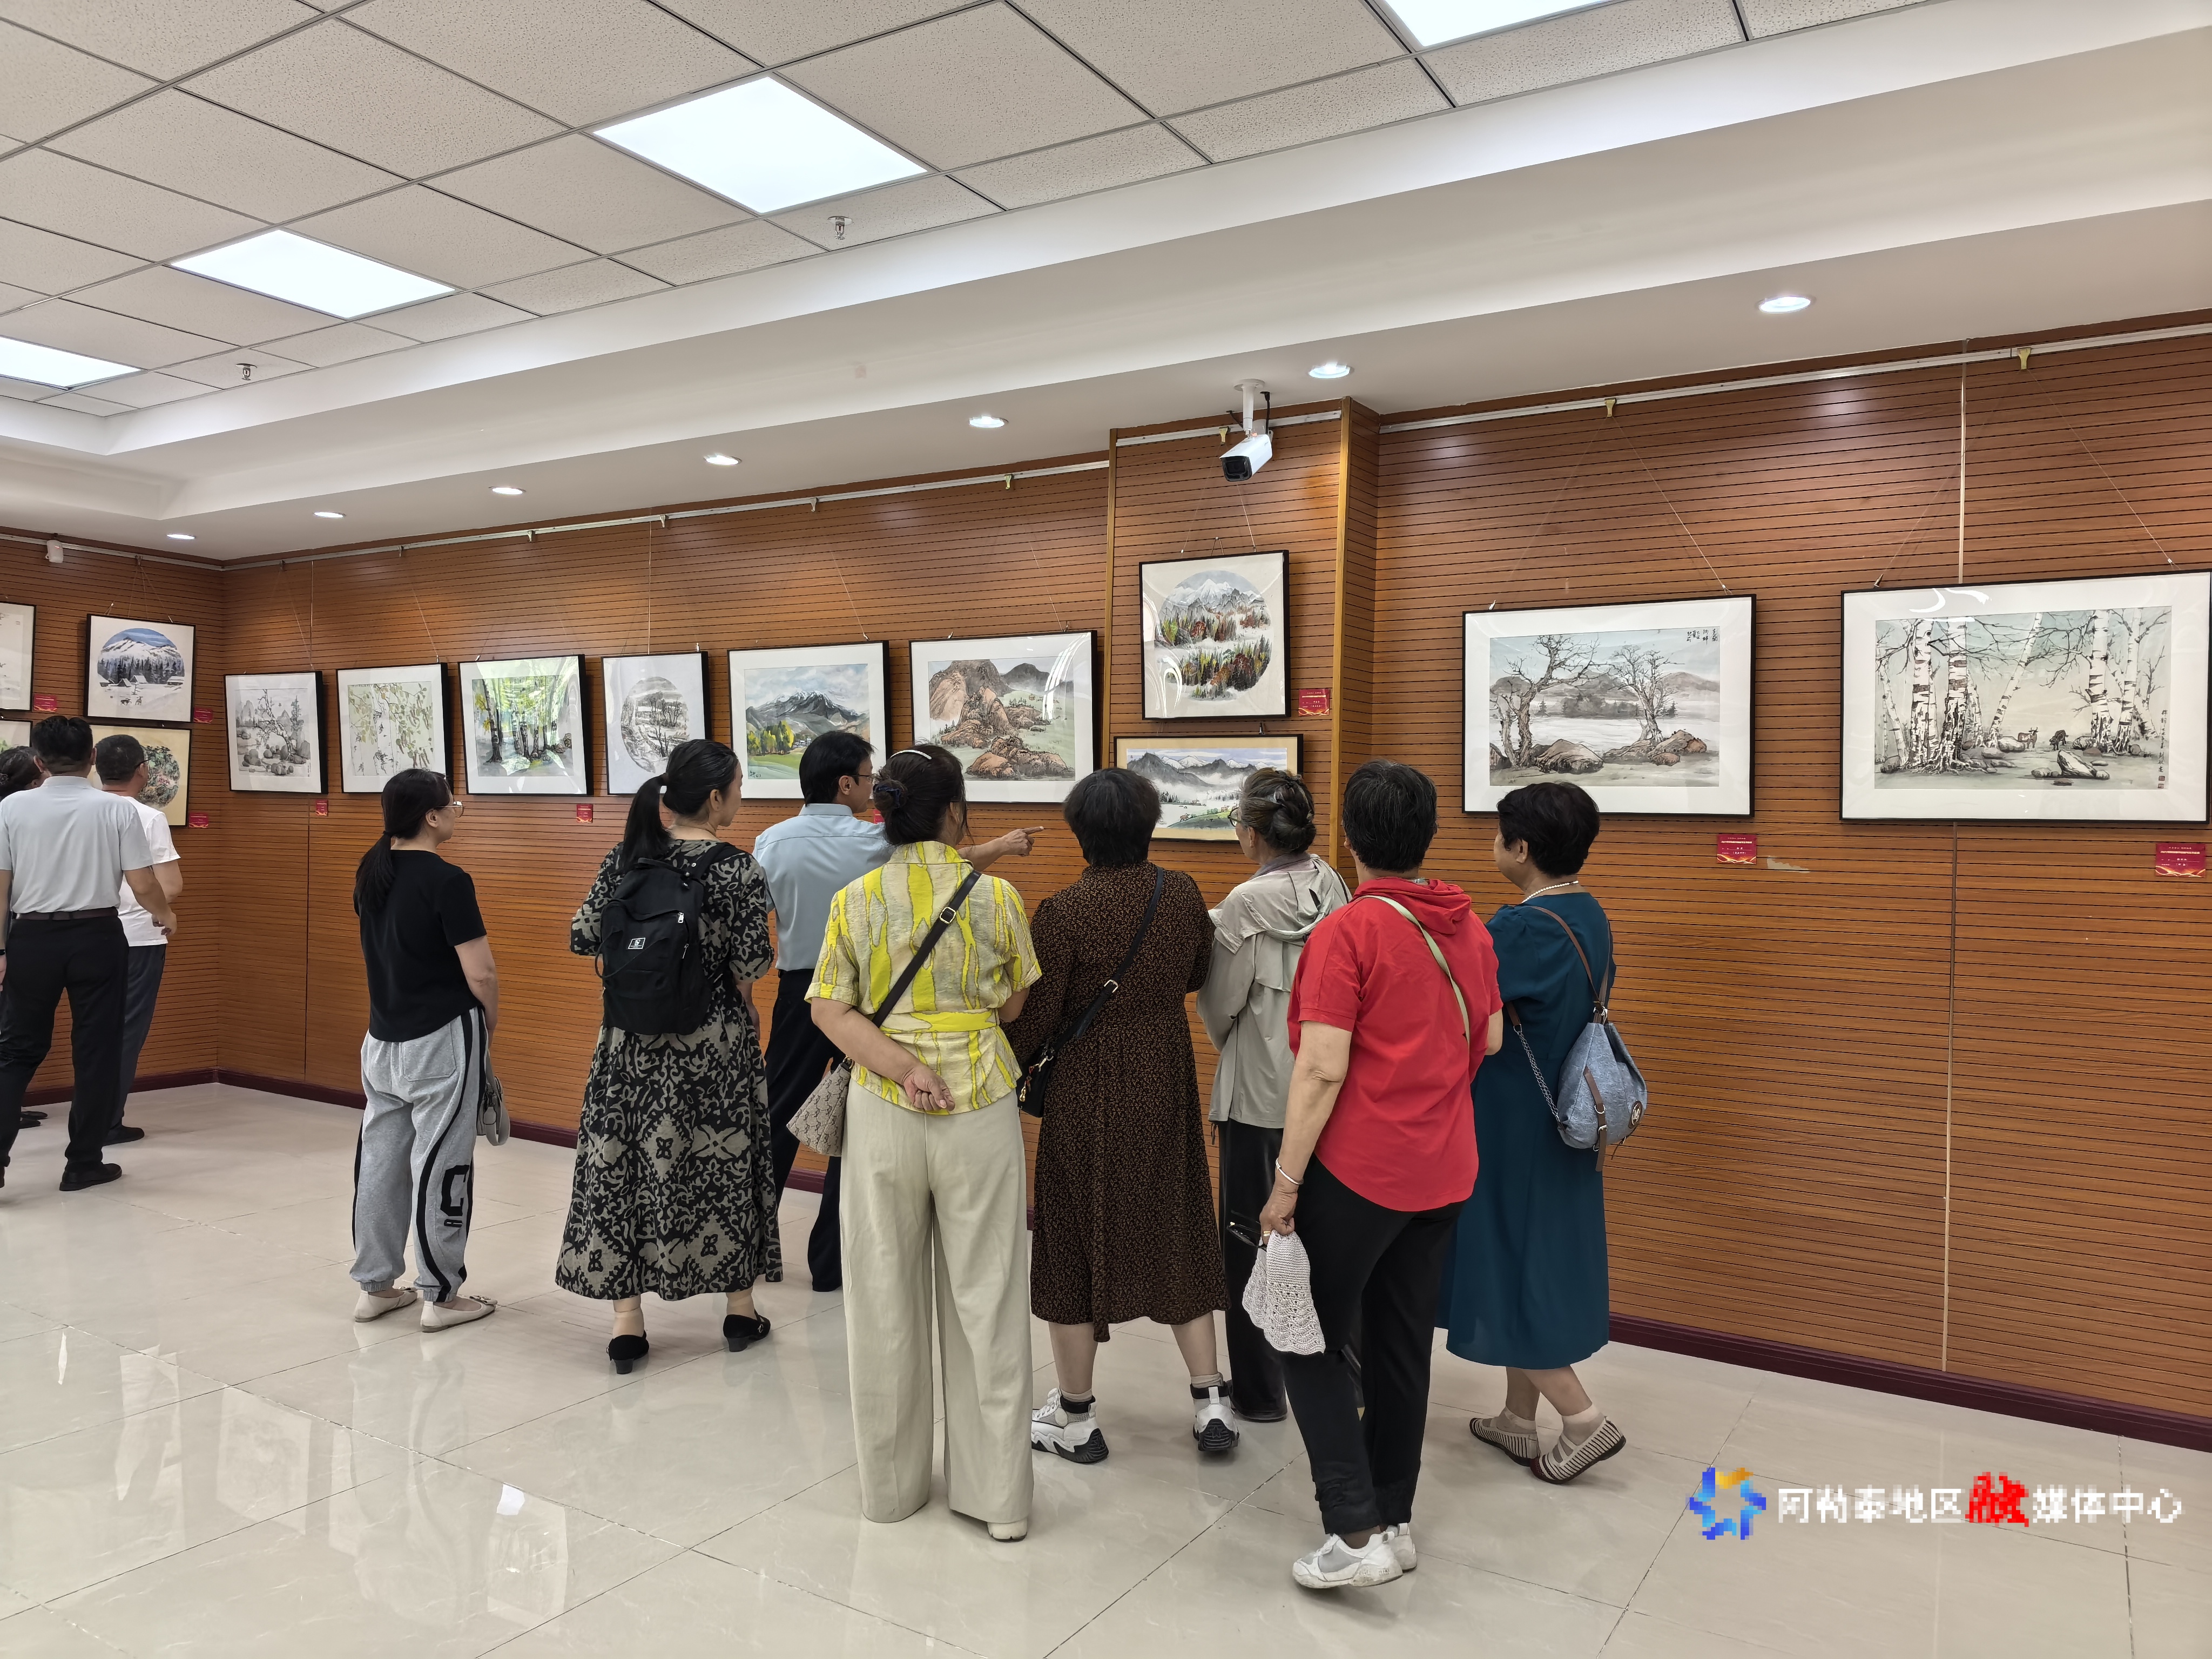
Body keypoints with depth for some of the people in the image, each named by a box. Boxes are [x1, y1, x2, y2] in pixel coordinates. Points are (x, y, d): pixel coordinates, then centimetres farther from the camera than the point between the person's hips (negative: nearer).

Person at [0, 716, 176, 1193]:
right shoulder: (117, 810, -6)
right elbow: (143, 885, -6)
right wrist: (164, 916, 14)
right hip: (96, 937, -1)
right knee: (96, 1050, 8)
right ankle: (82, 1164, 14)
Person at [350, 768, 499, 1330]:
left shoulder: (370, 874, 4)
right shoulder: (447, 881, -19)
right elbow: (481, 974, -20)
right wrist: (491, 1018, -1)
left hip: (383, 1038, 7)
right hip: (441, 1040, -7)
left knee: (380, 1158, 14)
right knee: (440, 1166, 2)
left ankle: (375, 1285, 25)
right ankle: (442, 1295, 11)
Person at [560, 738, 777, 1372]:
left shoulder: (628, 856, 0)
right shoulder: (737, 868, -13)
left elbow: (583, 937, 1)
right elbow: (751, 965, -14)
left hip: (633, 1039, 3)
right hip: (713, 1045, -3)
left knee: (624, 1162, 10)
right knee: (724, 1161, 11)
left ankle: (627, 1319, 14)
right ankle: (739, 1308, 25)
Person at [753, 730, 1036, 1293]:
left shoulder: (771, 843, -5)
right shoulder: (874, 843, -10)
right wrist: (1002, 846, 20)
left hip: (798, 992, 3)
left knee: (779, 1115, 13)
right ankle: (832, 1261, 14)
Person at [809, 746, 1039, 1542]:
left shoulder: (854, 901, -2)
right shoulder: (996, 896, -6)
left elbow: (830, 1011, -7)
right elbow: (1014, 1004, 2)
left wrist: (903, 1066, -13)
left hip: (883, 1111, 1)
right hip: (981, 1107, -1)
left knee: (885, 1296, 14)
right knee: (985, 1297, 8)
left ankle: (890, 1483, 28)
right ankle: (996, 1492, 16)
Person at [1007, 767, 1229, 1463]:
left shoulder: (1064, 911, -19)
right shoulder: (1182, 894, -4)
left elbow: (1034, 1017, -15)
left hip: (1087, 1089, -4)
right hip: (1167, 1085, 5)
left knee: (1076, 1236, 10)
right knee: (1174, 1231, 17)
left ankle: (1075, 1417, 22)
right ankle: (1211, 1399, 22)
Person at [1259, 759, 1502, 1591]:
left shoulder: (1348, 932, -17)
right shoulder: (1469, 927, 5)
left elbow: (1322, 1069, -20)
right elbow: (1490, 1038, 14)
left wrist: (1287, 1180, -14)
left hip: (1357, 1170, -7)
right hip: (1443, 1171, 7)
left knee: (1313, 1340, 7)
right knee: (1402, 1342, 16)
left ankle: (1356, 1532, 3)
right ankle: (1395, 1521, 26)